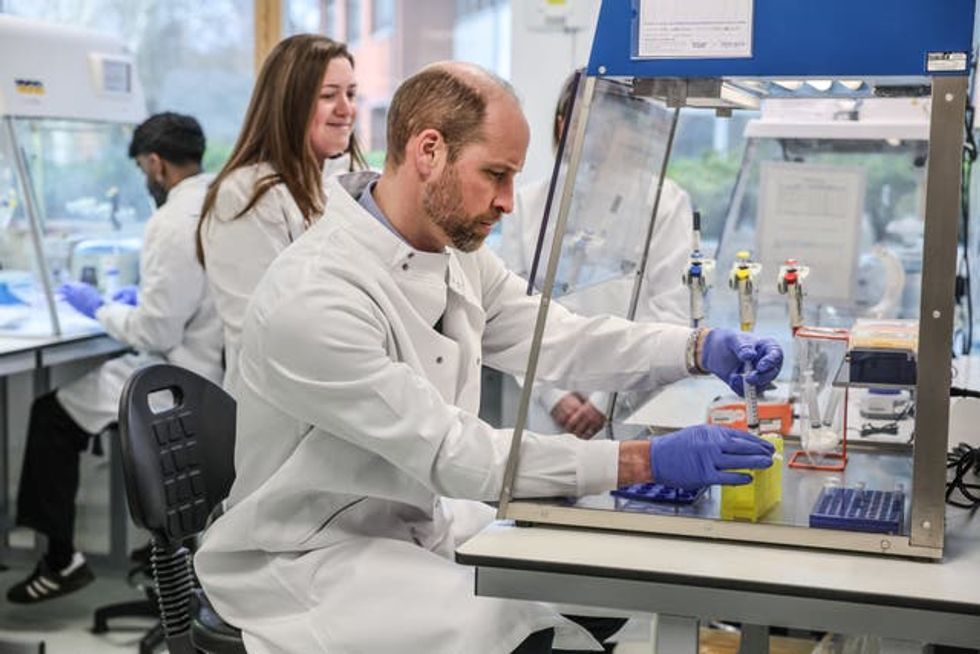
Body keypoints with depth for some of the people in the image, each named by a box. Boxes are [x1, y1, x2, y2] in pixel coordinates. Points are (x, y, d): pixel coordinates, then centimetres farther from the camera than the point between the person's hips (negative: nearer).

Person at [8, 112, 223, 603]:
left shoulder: (172, 223, -21)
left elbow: (156, 333, -19)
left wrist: (99, 309, -3)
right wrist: (148, 296, 19)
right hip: (228, 372, 9)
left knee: (52, 410, 5)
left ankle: (61, 561, 14)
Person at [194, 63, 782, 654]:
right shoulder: (313, 297, -28)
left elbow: (552, 337, 4)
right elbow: (449, 452, -28)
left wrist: (700, 349, -12)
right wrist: (646, 461, -30)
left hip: (423, 521, 8)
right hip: (310, 559, -8)